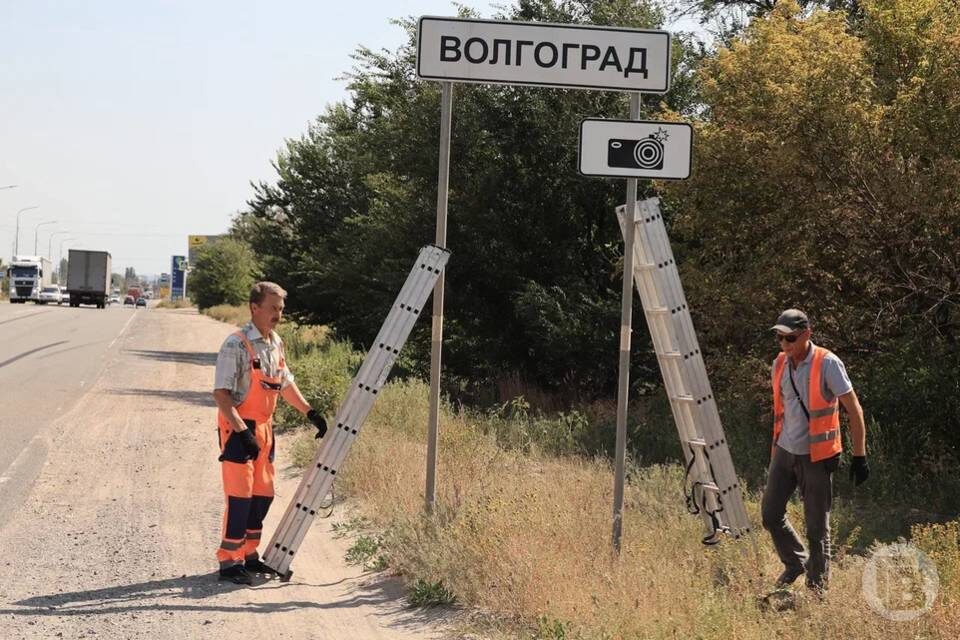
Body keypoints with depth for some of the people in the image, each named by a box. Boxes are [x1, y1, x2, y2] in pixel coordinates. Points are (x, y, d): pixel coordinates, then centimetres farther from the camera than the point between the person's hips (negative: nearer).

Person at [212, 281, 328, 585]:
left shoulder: (276, 343, 9)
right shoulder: (237, 344, -16)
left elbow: (285, 384, 23)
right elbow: (221, 393, -19)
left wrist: (310, 412, 14)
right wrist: (242, 432, -26)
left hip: (263, 428, 8)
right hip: (237, 428, -8)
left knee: (262, 495, 11)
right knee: (240, 496, -9)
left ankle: (249, 555, 22)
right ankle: (229, 562, -1)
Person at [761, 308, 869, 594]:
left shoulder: (827, 364, -15)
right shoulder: (780, 364, 3)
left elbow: (854, 411, -11)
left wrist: (859, 456, -13)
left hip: (816, 457, -6)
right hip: (784, 452, 6)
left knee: (817, 526, 2)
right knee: (770, 514, 6)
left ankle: (817, 588, 15)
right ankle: (795, 562, 30)